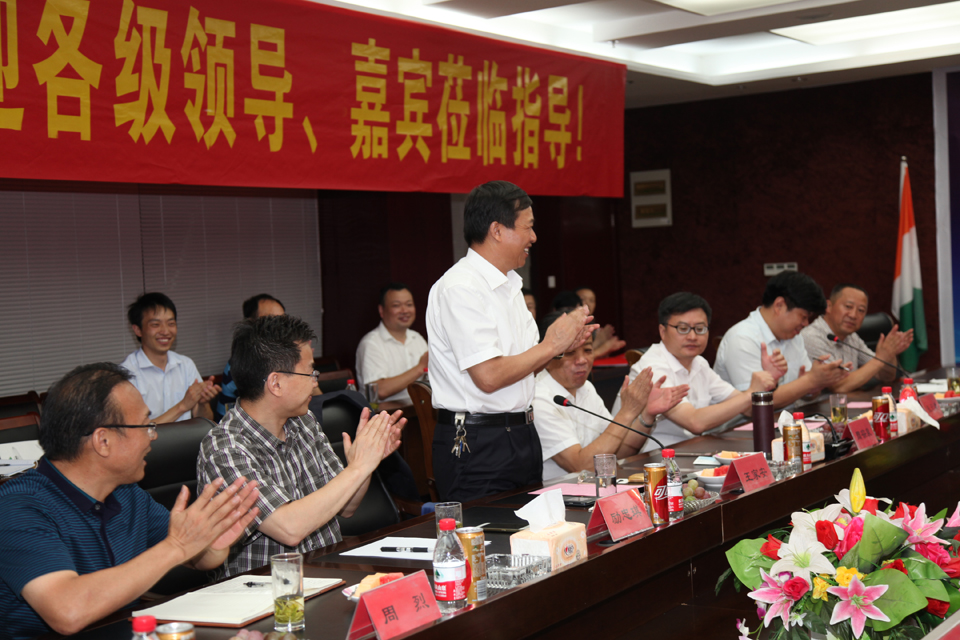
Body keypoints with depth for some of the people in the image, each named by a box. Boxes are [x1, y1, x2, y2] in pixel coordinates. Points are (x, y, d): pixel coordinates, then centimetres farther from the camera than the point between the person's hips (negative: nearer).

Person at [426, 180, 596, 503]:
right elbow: (489, 376, -23)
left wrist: (561, 345, 2)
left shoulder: (509, 285, 16)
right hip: (477, 447, -9)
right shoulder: (461, 288, -16)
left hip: (522, 436, 9)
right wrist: (550, 345, -11)